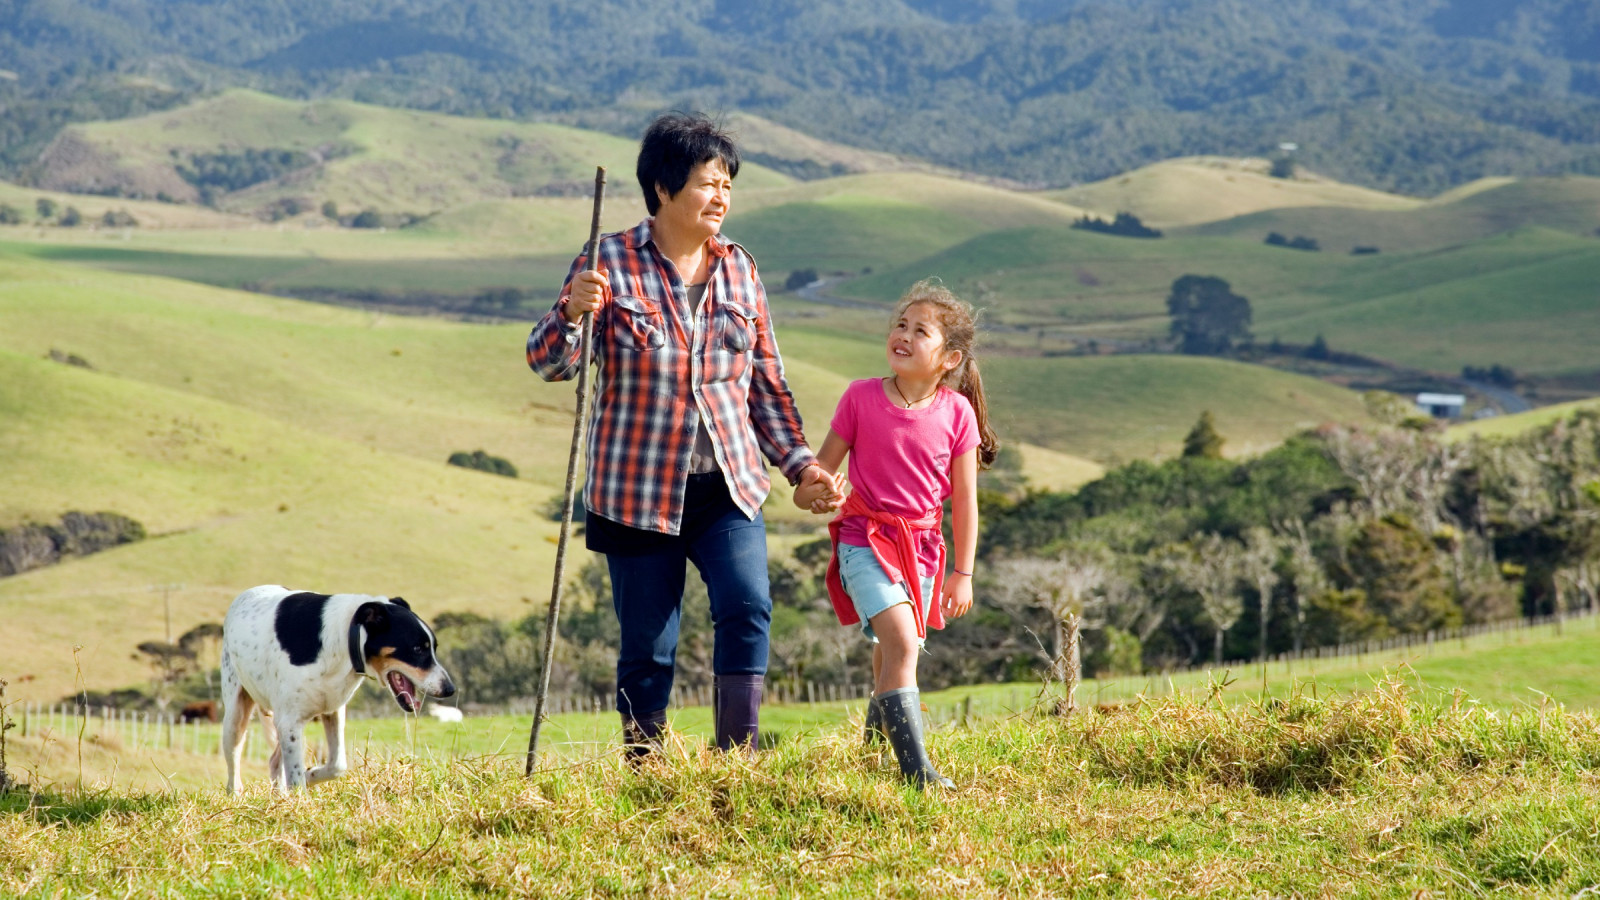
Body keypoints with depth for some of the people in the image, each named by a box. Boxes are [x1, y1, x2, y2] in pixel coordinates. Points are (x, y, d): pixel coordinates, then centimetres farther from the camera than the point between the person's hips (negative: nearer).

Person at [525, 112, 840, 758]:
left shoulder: (738, 269, 7)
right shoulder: (611, 263, -5)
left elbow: (766, 381, 15)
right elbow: (547, 363, -6)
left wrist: (801, 464, 8)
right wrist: (573, 311, -27)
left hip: (728, 486, 3)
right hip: (639, 491, -3)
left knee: (747, 607, -18)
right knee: (648, 649, 1)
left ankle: (737, 761, -11)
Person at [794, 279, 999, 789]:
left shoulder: (956, 413, -5)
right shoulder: (861, 398, -8)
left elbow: (964, 499, 1)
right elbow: (824, 464, 4)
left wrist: (963, 573, 3)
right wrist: (812, 493, -19)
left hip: (921, 549, 3)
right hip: (865, 540, -3)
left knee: (891, 658, 16)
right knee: (902, 642, -22)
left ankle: (876, 739, 42)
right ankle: (916, 770, -26)